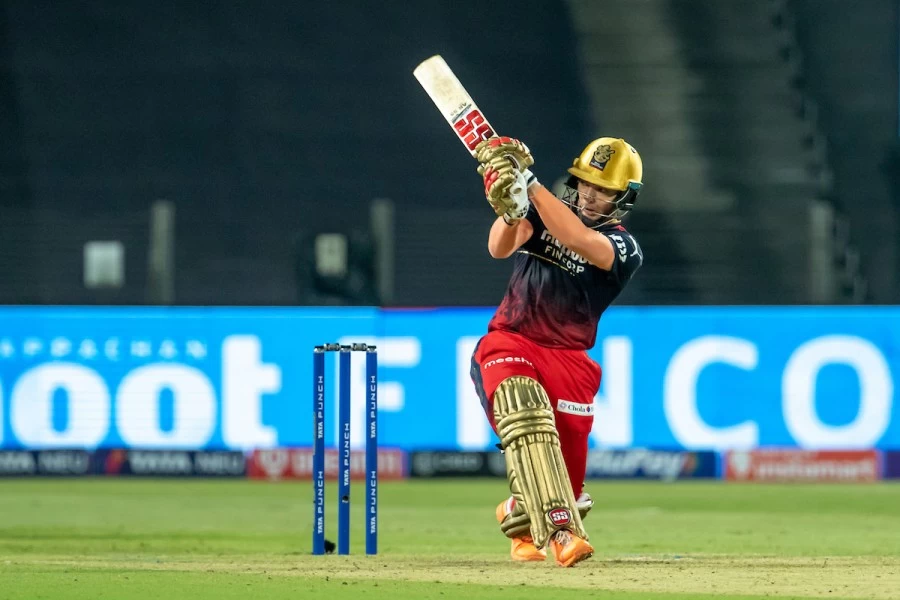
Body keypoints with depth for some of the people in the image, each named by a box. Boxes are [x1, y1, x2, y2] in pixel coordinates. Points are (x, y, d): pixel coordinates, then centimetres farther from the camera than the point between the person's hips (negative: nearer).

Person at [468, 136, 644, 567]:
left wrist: (529, 185, -31)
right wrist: (510, 208, -33)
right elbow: (500, 248, -12)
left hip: (568, 358, 1)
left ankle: (521, 516, 34)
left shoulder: (624, 248, -1)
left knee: (568, 468, -4)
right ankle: (558, 531, -44)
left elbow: (579, 240, -24)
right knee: (525, 410, -33)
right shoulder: (541, 213, 8)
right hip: (509, 342, 0)